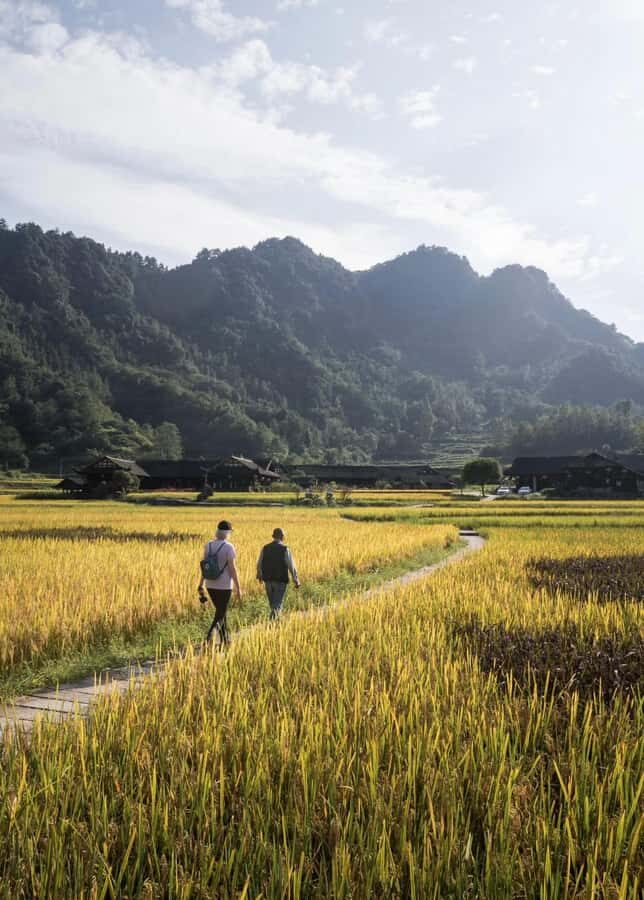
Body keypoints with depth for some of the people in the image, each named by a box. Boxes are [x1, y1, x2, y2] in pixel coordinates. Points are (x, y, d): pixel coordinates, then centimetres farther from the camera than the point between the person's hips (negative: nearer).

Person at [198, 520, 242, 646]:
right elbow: (232, 568, -16)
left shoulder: (208, 545, 2)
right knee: (220, 614, 0)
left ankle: (225, 640, 29)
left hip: (211, 585, 6)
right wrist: (238, 588, -10)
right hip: (224, 586, -6)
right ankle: (210, 637, -23)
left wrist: (201, 585, 13)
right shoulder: (228, 547, -15)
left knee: (221, 611, 22)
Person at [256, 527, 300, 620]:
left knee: (272, 602, 20)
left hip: (268, 580, 4)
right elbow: (292, 567, -10)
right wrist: (296, 582, -1)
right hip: (280, 581, -4)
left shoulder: (265, 549, 0)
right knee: (277, 605, -1)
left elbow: (259, 565, 11)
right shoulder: (285, 550, -11)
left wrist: (259, 576, 31)